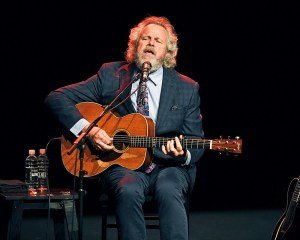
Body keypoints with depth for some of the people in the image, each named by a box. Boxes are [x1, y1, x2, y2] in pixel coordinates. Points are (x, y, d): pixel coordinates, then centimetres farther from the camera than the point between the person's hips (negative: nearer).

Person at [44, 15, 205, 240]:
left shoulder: (187, 88, 7)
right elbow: (56, 98, 1)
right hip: (122, 164, 0)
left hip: (169, 166, 0)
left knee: (169, 191, -34)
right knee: (129, 191, -35)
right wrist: (87, 129, -14)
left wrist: (183, 154, -16)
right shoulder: (110, 75, 5)